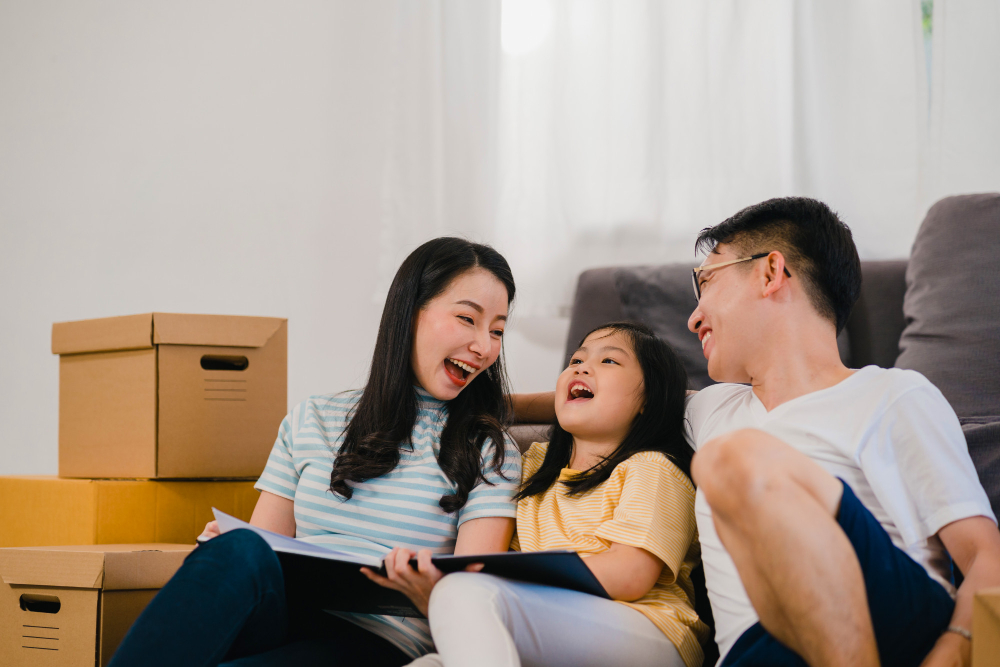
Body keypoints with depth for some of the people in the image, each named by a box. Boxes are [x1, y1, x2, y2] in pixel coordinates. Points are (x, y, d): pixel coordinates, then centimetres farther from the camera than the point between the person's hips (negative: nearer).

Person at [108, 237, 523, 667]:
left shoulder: (489, 454, 12)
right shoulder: (310, 423, 21)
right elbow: (262, 553, 17)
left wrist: (430, 597, -27)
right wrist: (226, 551, -9)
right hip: (281, 617, 4)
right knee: (240, 551, -33)